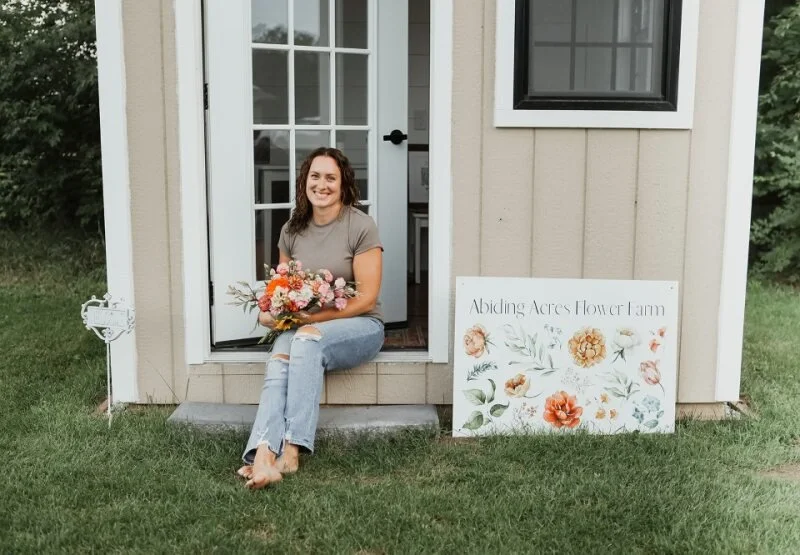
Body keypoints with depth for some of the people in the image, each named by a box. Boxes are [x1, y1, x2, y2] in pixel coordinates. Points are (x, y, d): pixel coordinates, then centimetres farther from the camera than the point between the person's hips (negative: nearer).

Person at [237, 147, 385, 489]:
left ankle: (291, 451, -39)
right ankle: (263, 456, -47)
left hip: (358, 326, -4)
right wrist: (272, 312, -7)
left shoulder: (361, 226, -8)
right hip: (301, 327, 4)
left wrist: (311, 317, -20)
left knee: (307, 339, -36)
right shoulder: (292, 230, 8)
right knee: (279, 361, -30)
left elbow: (366, 298, -12)